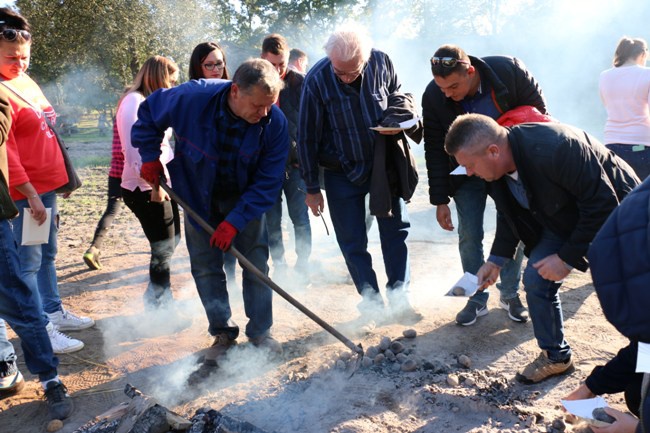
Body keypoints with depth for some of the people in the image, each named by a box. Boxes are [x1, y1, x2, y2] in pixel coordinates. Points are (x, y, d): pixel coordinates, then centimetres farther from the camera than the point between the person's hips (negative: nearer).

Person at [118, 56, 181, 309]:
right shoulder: (134, 101, -12)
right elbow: (133, 148, -22)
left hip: (161, 184, 10)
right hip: (145, 189, -10)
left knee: (172, 241, 16)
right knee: (164, 248, -3)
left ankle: (156, 298, 31)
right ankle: (159, 305, 12)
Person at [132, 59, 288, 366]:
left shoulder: (275, 122, -27)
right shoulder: (192, 98, -29)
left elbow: (268, 183, -21)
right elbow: (148, 113, -7)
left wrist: (235, 220, -26)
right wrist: (150, 157, -9)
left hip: (246, 197, 0)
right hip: (198, 196, 0)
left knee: (256, 263, 1)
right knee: (205, 266, 4)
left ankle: (260, 332, 18)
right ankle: (223, 333, 18)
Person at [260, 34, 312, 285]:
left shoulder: (299, 83, -2)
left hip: (296, 162, -1)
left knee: (300, 218, 2)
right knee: (271, 220, 7)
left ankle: (302, 266, 16)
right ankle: (279, 266, 21)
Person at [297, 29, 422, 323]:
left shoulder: (381, 63, -13)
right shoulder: (317, 80, -20)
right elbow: (307, 137, -12)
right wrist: (311, 188, -6)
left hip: (384, 163, 2)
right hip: (342, 173, -2)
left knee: (396, 229, 6)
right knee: (352, 242, 3)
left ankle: (399, 297, 18)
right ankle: (371, 301, 16)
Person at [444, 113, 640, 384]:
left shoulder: (557, 148, -40)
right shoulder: (495, 167, -16)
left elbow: (603, 204, -32)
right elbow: (510, 214, 2)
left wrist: (567, 257, -27)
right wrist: (496, 260, -3)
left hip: (614, 213, -6)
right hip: (562, 222, 6)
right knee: (536, 280, -4)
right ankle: (555, 356, 14)